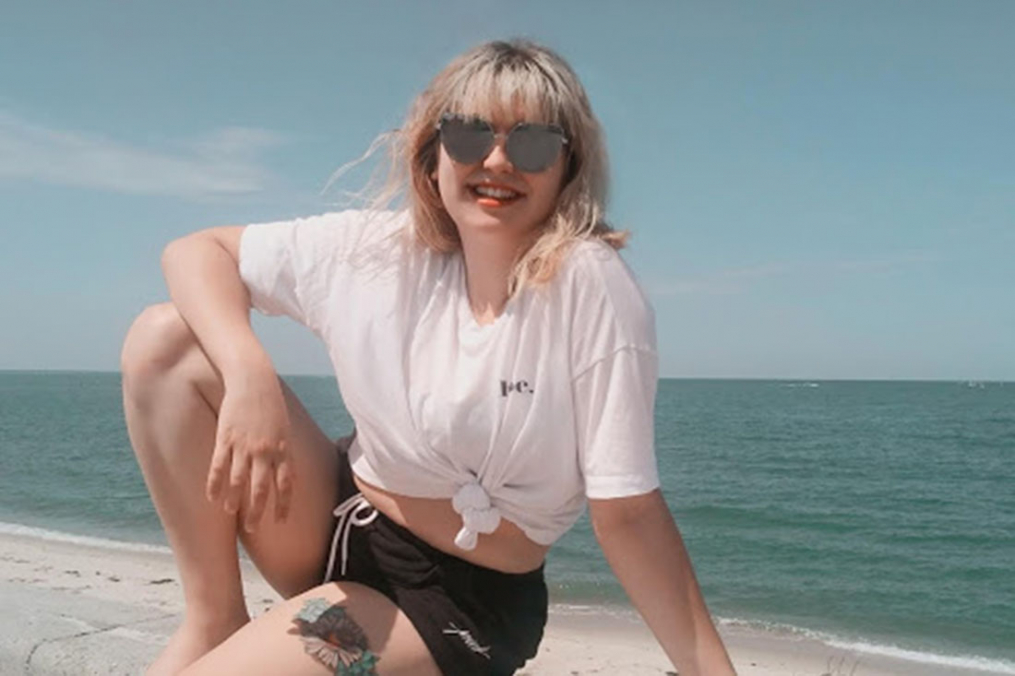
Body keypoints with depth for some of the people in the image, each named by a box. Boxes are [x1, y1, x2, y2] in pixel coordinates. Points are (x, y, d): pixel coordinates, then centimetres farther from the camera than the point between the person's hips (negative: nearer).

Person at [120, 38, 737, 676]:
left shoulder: (592, 285, -22)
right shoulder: (377, 247, -8)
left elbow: (627, 511, -20)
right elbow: (196, 252, -3)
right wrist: (249, 376, -22)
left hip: (462, 600, -5)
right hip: (342, 526, 5)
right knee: (165, 336, -10)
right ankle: (215, 617, -2)